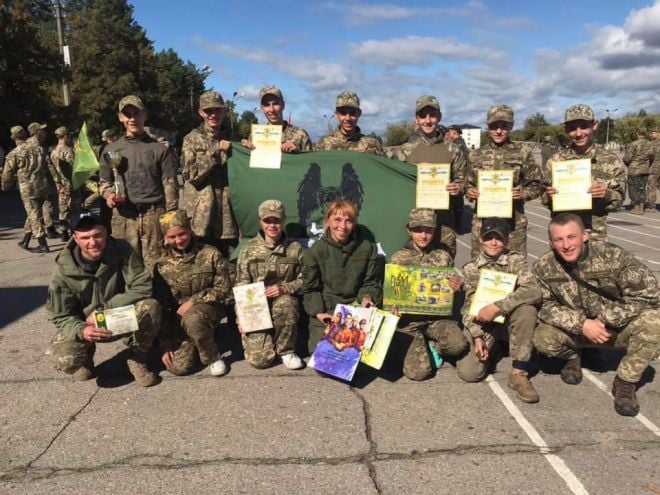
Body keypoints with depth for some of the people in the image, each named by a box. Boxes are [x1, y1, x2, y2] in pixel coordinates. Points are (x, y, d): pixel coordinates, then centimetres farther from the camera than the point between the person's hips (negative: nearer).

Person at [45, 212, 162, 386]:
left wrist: (104, 309, -27)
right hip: (83, 325, 0)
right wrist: (81, 330, -35)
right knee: (61, 357, -28)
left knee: (150, 307, -31)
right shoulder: (63, 269, -17)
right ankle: (85, 358, 12)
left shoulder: (122, 250, -18)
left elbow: (142, 287, -22)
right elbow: (60, 317, -12)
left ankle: (137, 359, -5)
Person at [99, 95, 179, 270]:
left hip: (154, 214, -2)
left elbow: (170, 186, 1)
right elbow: (104, 181, 21)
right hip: (123, 216, 2)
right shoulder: (111, 149, 12)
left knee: (155, 265, -1)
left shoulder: (159, 149, 4)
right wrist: (108, 195, -3)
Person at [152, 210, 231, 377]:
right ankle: (194, 346, 18)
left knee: (192, 319, -38)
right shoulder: (162, 265, -2)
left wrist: (193, 301, -18)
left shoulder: (210, 254, -8)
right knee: (178, 367, -17)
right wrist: (164, 343, -4)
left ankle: (212, 356, -10)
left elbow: (224, 288, -6)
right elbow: (160, 306, 0)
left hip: (208, 308, -2)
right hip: (178, 318, 2)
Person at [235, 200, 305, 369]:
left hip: (284, 300, 0)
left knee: (286, 304, -39)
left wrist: (285, 288, -16)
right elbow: (241, 286, 2)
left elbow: (303, 280, 3)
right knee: (260, 359, -15)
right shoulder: (249, 250, 1)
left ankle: (286, 350, -11)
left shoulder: (295, 248, 1)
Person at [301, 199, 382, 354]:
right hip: (326, 310, -1)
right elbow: (310, 289, 0)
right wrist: (318, 312, -15)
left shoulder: (367, 248, -2)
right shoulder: (315, 251, -5)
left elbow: (372, 283, 4)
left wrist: (367, 298, -18)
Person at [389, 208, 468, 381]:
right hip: (408, 319, -2)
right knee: (417, 371, -19)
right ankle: (421, 343, 15)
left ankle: (427, 346, 4)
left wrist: (457, 288, -7)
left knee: (458, 345, -29)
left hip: (437, 317, 2)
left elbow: (451, 293, 17)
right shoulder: (398, 258, 3)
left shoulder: (443, 257, 8)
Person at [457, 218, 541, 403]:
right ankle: (491, 349, 15)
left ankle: (519, 373, -21)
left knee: (527, 309, -35)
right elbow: (468, 307, -1)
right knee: (468, 372, -20)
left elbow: (533, 292, -25)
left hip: (509, 321, -1)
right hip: (483, 326, 1)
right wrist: (477, 337, -15)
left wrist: (497, 307, -31)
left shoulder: (516, 261, -7)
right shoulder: (470, 269, 0)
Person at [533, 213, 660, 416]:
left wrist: (604, 318, -26)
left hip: (618, 328, -1)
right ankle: (572, 356, 11)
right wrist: (582, 324, -27)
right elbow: (544, 306, -12)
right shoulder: (544, 267, -16)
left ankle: (625, 382, -9)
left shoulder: (614, 256, -23)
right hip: (577, 330, 1)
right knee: (543, 338, -27)